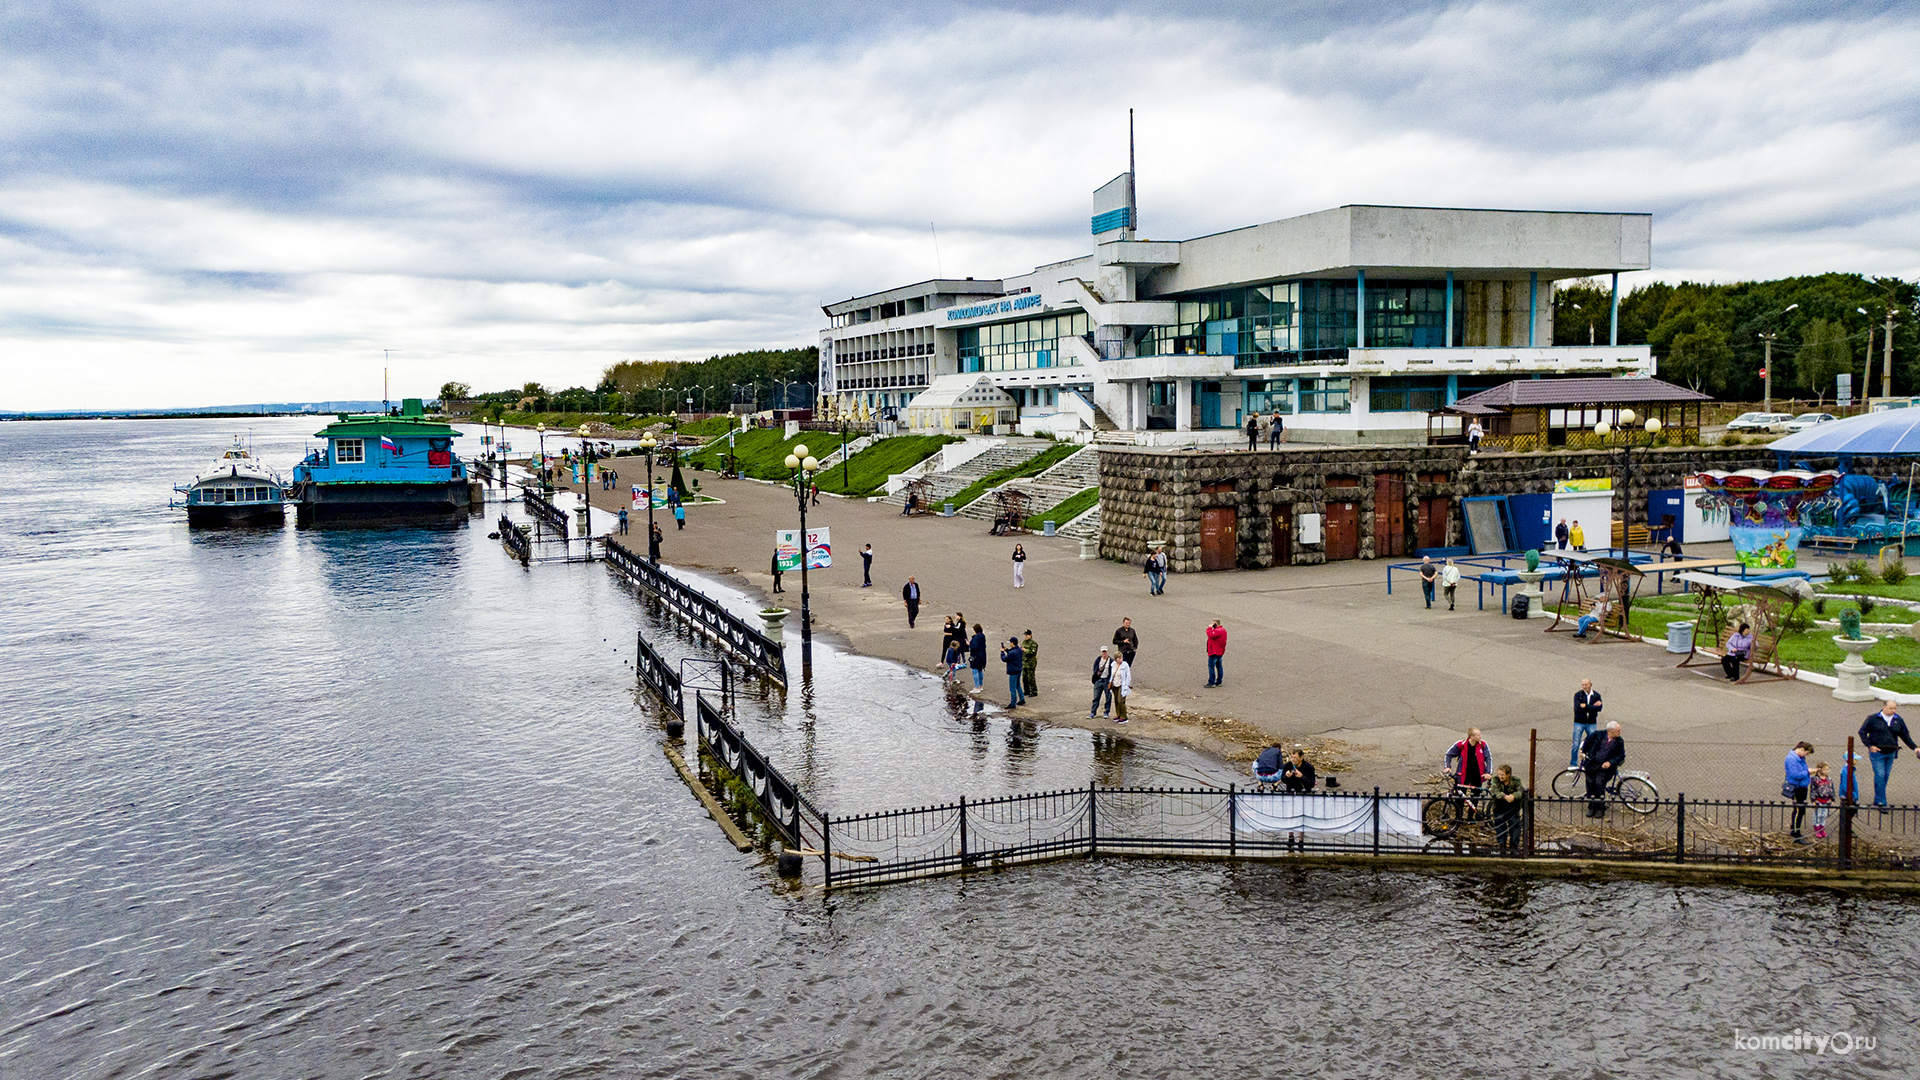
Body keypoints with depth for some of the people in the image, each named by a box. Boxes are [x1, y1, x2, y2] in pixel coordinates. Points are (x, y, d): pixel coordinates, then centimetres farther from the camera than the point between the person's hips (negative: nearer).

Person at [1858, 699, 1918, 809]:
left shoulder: (1899, 720, 7)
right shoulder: (1873, 719, -5)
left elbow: (1905, 736, 16)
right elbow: (1862, 732, -1)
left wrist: (1914, 748, 8)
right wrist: (1869, 746, -10)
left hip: (1891, 753, 5)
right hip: (1877, 752, -5)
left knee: (1886, 776, 10)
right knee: (1880, 776, -10)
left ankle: (1877, 801, 24)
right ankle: (1881, 802, -6)